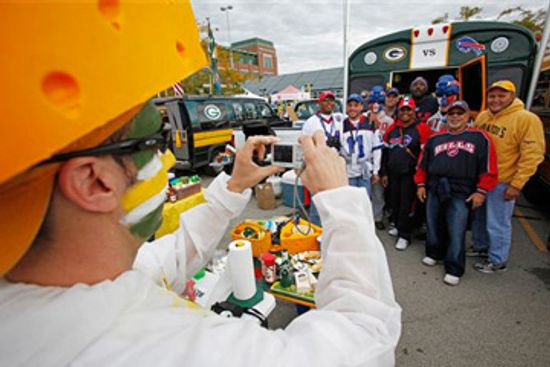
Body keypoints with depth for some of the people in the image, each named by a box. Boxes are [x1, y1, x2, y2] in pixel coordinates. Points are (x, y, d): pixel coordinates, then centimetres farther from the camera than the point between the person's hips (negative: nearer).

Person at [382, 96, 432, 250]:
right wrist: (385, 172, 13)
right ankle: (399, 227, 35)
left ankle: (404, 235, 11)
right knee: (394, 203, 15)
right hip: (393, 174, 5)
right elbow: (386, 151, 14)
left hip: (410, 174, -5)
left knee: (406, 206, -2)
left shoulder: (421, 128, -6)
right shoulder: (392, 129, 10)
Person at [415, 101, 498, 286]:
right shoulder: (435, 138, 11)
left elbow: (488, 168, 0)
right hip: (434, 189, 4)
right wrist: (421, 185, 7)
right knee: (433, 226, 14)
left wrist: (481, 191, -6)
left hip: (461, 193, -3)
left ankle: (454, 269, 11)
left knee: (456, 232, -3)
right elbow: (422, 163, 12)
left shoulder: (480, 138, 3)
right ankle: (434, 253, 35)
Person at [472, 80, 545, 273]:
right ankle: (480, 246, 41)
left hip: (502, 183, -6)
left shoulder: (526, 119, -13)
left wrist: (516, 184, -17)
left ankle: (497, 260, 23)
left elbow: (532, 156, -15)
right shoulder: (482, 116, 6)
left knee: (497, 224, 4)